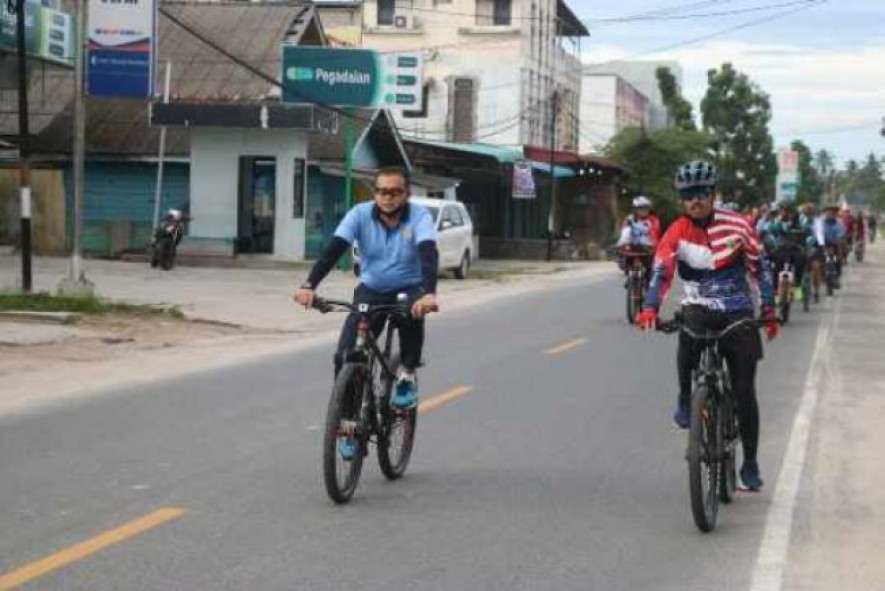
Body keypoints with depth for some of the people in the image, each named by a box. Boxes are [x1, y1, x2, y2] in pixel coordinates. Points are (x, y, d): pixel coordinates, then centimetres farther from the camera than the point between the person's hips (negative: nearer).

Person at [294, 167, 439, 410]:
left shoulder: (419, 216, -17)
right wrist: (309, 285, -38)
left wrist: (429, 293, -53)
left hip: (409, 289, -2)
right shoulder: (361, 214, -12)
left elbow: (429, 253, -33)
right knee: (345, 357, -14)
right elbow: (333, 249, -22)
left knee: (413, 313, -37)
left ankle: (407, 374, -12)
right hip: (371, 291, 2)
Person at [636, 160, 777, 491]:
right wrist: (651, 308, -36)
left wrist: (769, 310, -1)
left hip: (739, 314, 0)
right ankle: (685, 400, -13)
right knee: (689, 333, -38)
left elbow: (759, 266, 2)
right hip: (700, 308, 0)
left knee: (744, 392, 0)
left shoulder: (736, 225, -7)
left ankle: (750, 463, 15)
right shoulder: (677, 233, -8)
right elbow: (661, 271, -20)